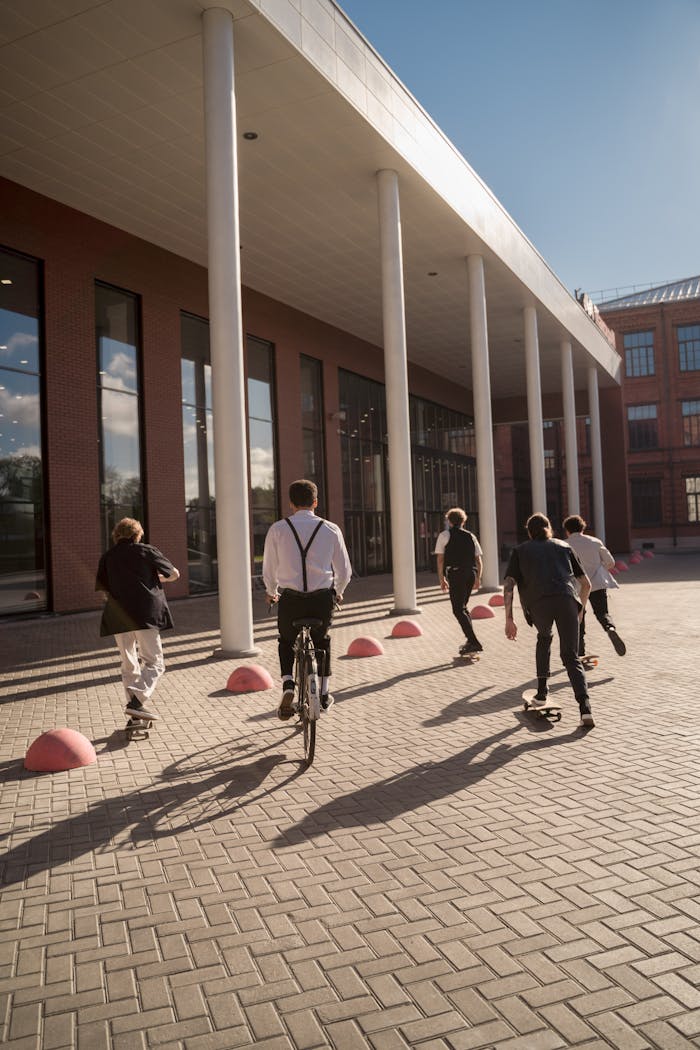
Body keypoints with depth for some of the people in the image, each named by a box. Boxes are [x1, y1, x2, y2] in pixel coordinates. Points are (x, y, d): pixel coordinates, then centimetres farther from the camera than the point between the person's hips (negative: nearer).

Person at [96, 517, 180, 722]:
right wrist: (158, 578, 30)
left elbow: (103, 588, 10)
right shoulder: (147, 551, 5)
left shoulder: (107, 557, 13)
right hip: (145, 613, -4)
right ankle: (138, 700, -19)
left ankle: (135, 708, 15)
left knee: (129, 665, 14)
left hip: (118, 618, 4)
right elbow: (174, 575, 11)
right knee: (154, 662, 0)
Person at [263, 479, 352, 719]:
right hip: (322, 599, 1)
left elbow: (268, 570, 4)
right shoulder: (331, 529, 2)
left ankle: (287, 685, 5)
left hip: (290, 600, -1)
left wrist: (271, 592, 25)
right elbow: (344, 571, 6)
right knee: (322, 640, 30)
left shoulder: (277, 529, 0)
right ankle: (324, 694, 31)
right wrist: (338, 592, 27)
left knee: (286, 641, 27)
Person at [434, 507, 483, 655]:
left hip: (455, 574, -6)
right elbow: (479, 559, 12)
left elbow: (440, 558, -3)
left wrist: (442, 579, 1)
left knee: (458, 610, -4)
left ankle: (474, 643, -15)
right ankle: (470, 641, 20)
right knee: (463, 607, 20)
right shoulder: (470, 536, 15)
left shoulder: (444, 535, 3)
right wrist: (478, 578, 17)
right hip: (471, 574, 6)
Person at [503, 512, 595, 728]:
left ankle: (541, 694, 29)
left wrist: (509, 619, 8)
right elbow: (586, 584, 26)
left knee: (544, 639, 31)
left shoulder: (520, 551, 24)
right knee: (571, 657, 8)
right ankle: (585, 708, -10)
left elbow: (508, 585, 10)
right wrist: (580, 608, 41)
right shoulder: (564, 547, 29)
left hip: (538, 603, 0)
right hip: (566, 600, 0)